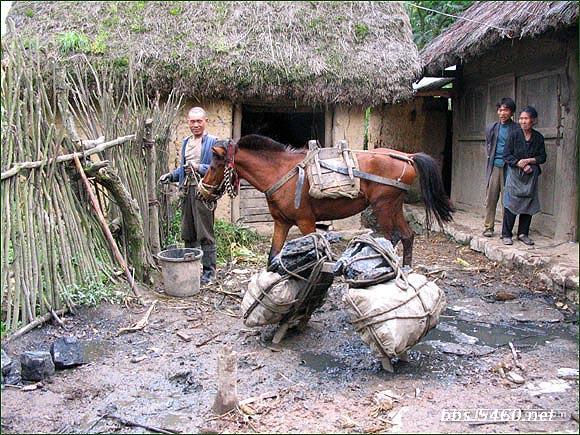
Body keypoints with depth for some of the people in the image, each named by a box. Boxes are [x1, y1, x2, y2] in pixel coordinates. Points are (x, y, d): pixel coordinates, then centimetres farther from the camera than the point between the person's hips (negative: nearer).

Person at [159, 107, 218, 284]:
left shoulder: (213, 142, -6)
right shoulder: (186, 142, 16)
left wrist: (199, 168, -25)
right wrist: (171, 175, 10)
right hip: (187, 190, 7)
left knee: (205, 233, -2)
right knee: (187, 233, 14)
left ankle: (209, 270, 9)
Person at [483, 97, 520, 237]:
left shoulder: (517, 129, 1)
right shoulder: (491, 128, 12)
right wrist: (490, 156, 13)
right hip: (494, 167, 3)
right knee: (490, 198, 2)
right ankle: (488, 227, 9)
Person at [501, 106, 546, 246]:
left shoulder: (538, 137, 4)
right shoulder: (514, 135, -3)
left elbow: (542, 157, 6)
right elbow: (506, 155, -5)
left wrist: (529, 160, -11)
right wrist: (520, 164, -16)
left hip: (531, 176, 3)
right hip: (515, 175, -3)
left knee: (528, 204, 5)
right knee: (511, 205, -5)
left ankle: (523, 234, 16)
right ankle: (506, 234, 2)